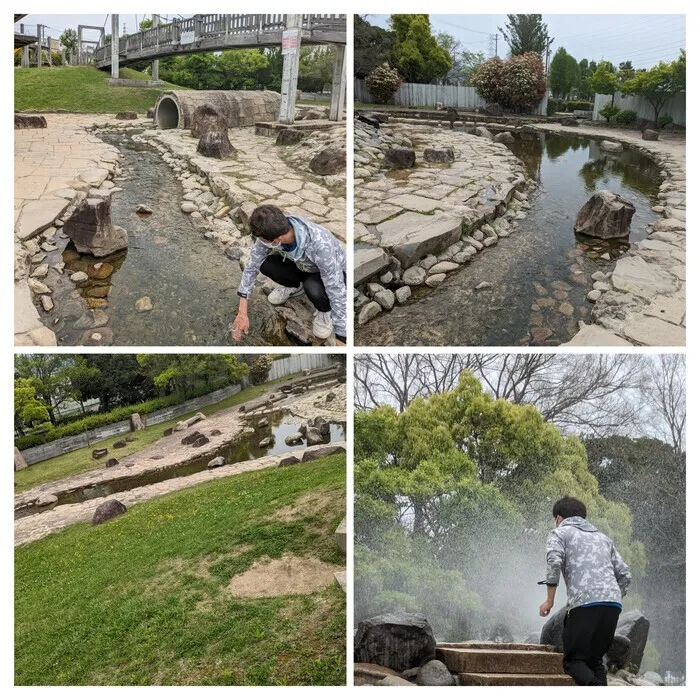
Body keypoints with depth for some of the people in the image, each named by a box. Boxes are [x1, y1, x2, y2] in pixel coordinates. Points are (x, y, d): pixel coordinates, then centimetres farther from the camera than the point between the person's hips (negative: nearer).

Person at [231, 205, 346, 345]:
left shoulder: (320, 245, -43)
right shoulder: (272, 233, -27)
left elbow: (337, 293, -40)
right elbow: (251, 267, -14)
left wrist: (341, 342, -38)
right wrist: (242, 313, -17)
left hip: (332, 273, -5)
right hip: (302, 266, 5)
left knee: (313, 289, -38)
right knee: (265, 265, -20)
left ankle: (324, 310, -2)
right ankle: (295, 287, 11)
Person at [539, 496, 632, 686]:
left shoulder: (559, 533, 12)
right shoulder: (602, 537, 29)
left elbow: (554, 562, -8)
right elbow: (624, 575, 22)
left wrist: (549, 600, -2)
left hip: (584, 603, -5)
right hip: (614, 604, 6)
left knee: (573, 660, 3)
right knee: (595, 659, 17)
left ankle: (595, 687, -24)